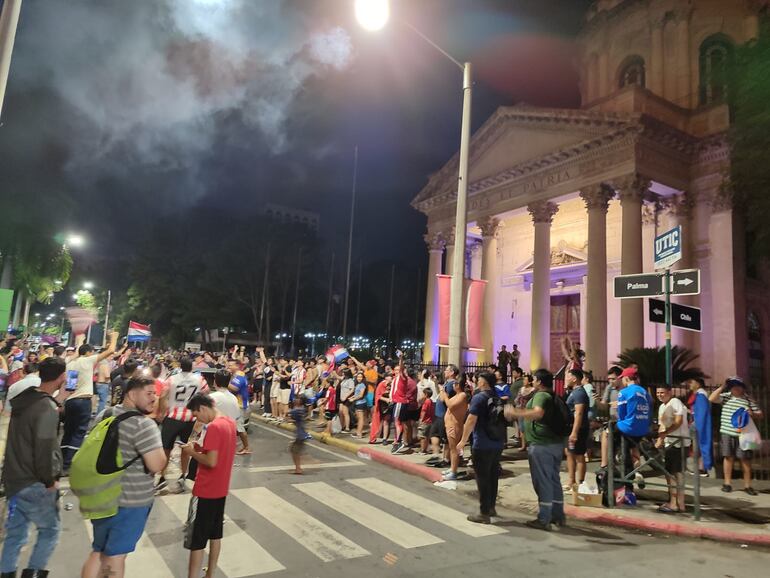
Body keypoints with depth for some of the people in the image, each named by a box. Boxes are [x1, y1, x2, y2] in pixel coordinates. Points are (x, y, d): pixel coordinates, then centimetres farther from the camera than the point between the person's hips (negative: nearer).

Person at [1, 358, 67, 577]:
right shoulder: (47, 408, -24)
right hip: (34, 483, -8)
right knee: (50, 528, 10)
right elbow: (45, 450, -24)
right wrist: (50, 480, -9)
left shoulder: (25, 398, 2)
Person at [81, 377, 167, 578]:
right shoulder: (143, 424, -24)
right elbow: (157, 465, -26)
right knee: (115, 556, 9)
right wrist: (159, 449, -8)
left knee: (98, 552, 23)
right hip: (131, 500, -7)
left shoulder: (103, 415, 3)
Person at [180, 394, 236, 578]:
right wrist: (200, 448, 5)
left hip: (205, 491, -9)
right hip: (221, 489, 9)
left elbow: (211, 462, -25)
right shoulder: (230, 422, 4)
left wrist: (192, 452, -11)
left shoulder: (213, 427, -23)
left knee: (196, 540, 4)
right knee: (215, 534, 19)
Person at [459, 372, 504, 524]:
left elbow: (471, 420, -20)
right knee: (493, 476, 17)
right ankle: (491, 507, 29)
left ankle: (484, 513, 6)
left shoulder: (479, 397, -14)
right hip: (498, 443, 8)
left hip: (483, 444, -8)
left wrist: (463, 440, -13)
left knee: (482, 478, 0)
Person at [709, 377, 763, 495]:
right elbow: (711, 399, -10)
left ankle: (747, 485, 15)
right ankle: (727, 483, 17)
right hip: (727, 433, 1)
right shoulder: (725, 396, 4)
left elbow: (760, 415, 5)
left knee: (745, 459, 4)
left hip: (743, 434, -1)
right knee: (728, 457, 8)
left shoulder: (749, 400, 2)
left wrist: (753, 414, -17)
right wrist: (722, 387, -9)